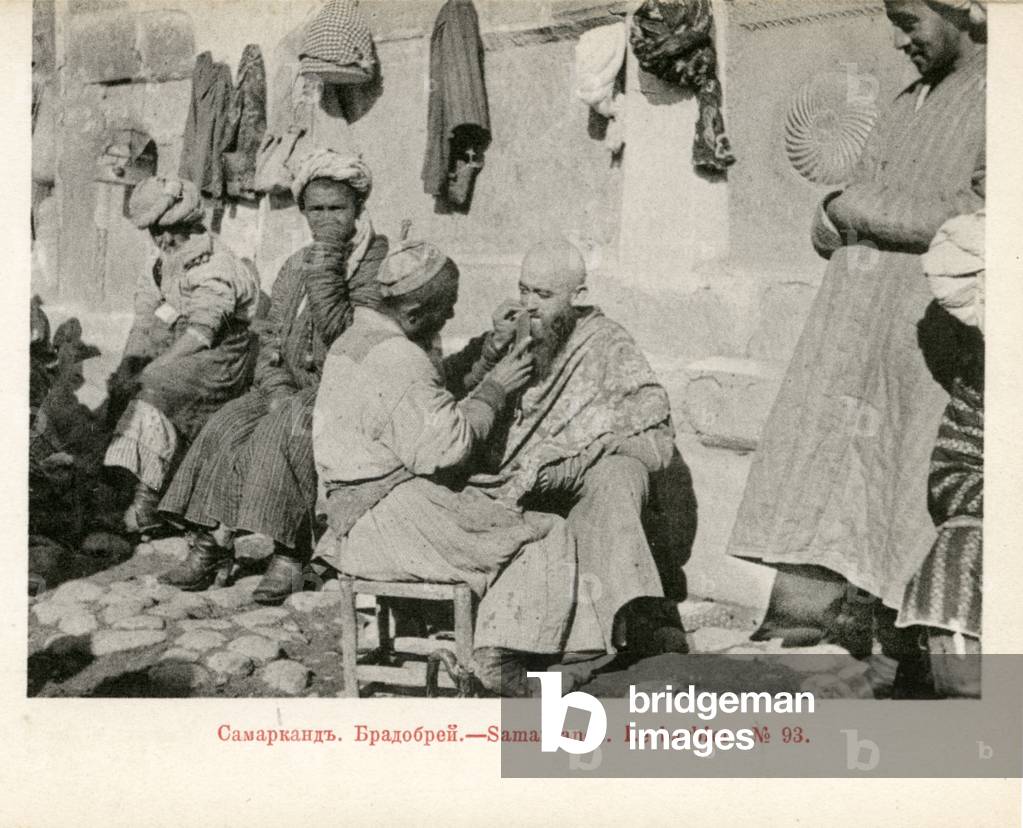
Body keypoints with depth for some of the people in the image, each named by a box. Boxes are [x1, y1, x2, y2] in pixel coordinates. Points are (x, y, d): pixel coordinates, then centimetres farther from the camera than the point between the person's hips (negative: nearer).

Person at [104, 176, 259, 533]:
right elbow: (144, 323, 3)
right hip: (173, 358, 9)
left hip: (220, 360, -9)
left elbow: (199, 333, -25)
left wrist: (143, 373, -30)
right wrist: (128, 365, -15)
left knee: (156, 386, -26)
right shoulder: (160, 269, 10)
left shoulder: (217, 270, -16)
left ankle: (148, 499, -26)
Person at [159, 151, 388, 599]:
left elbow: (345, 331, -16)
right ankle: (210, 542, -18)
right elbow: (271, 338, 13)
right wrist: (278, 388, -4)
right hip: (293, 386, 6)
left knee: (282, 431, -31)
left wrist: (327, 263, -18)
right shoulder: (296, 265, 16)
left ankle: (284, 554, -28)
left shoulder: (381, 260, -5)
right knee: (229, 424, -18)